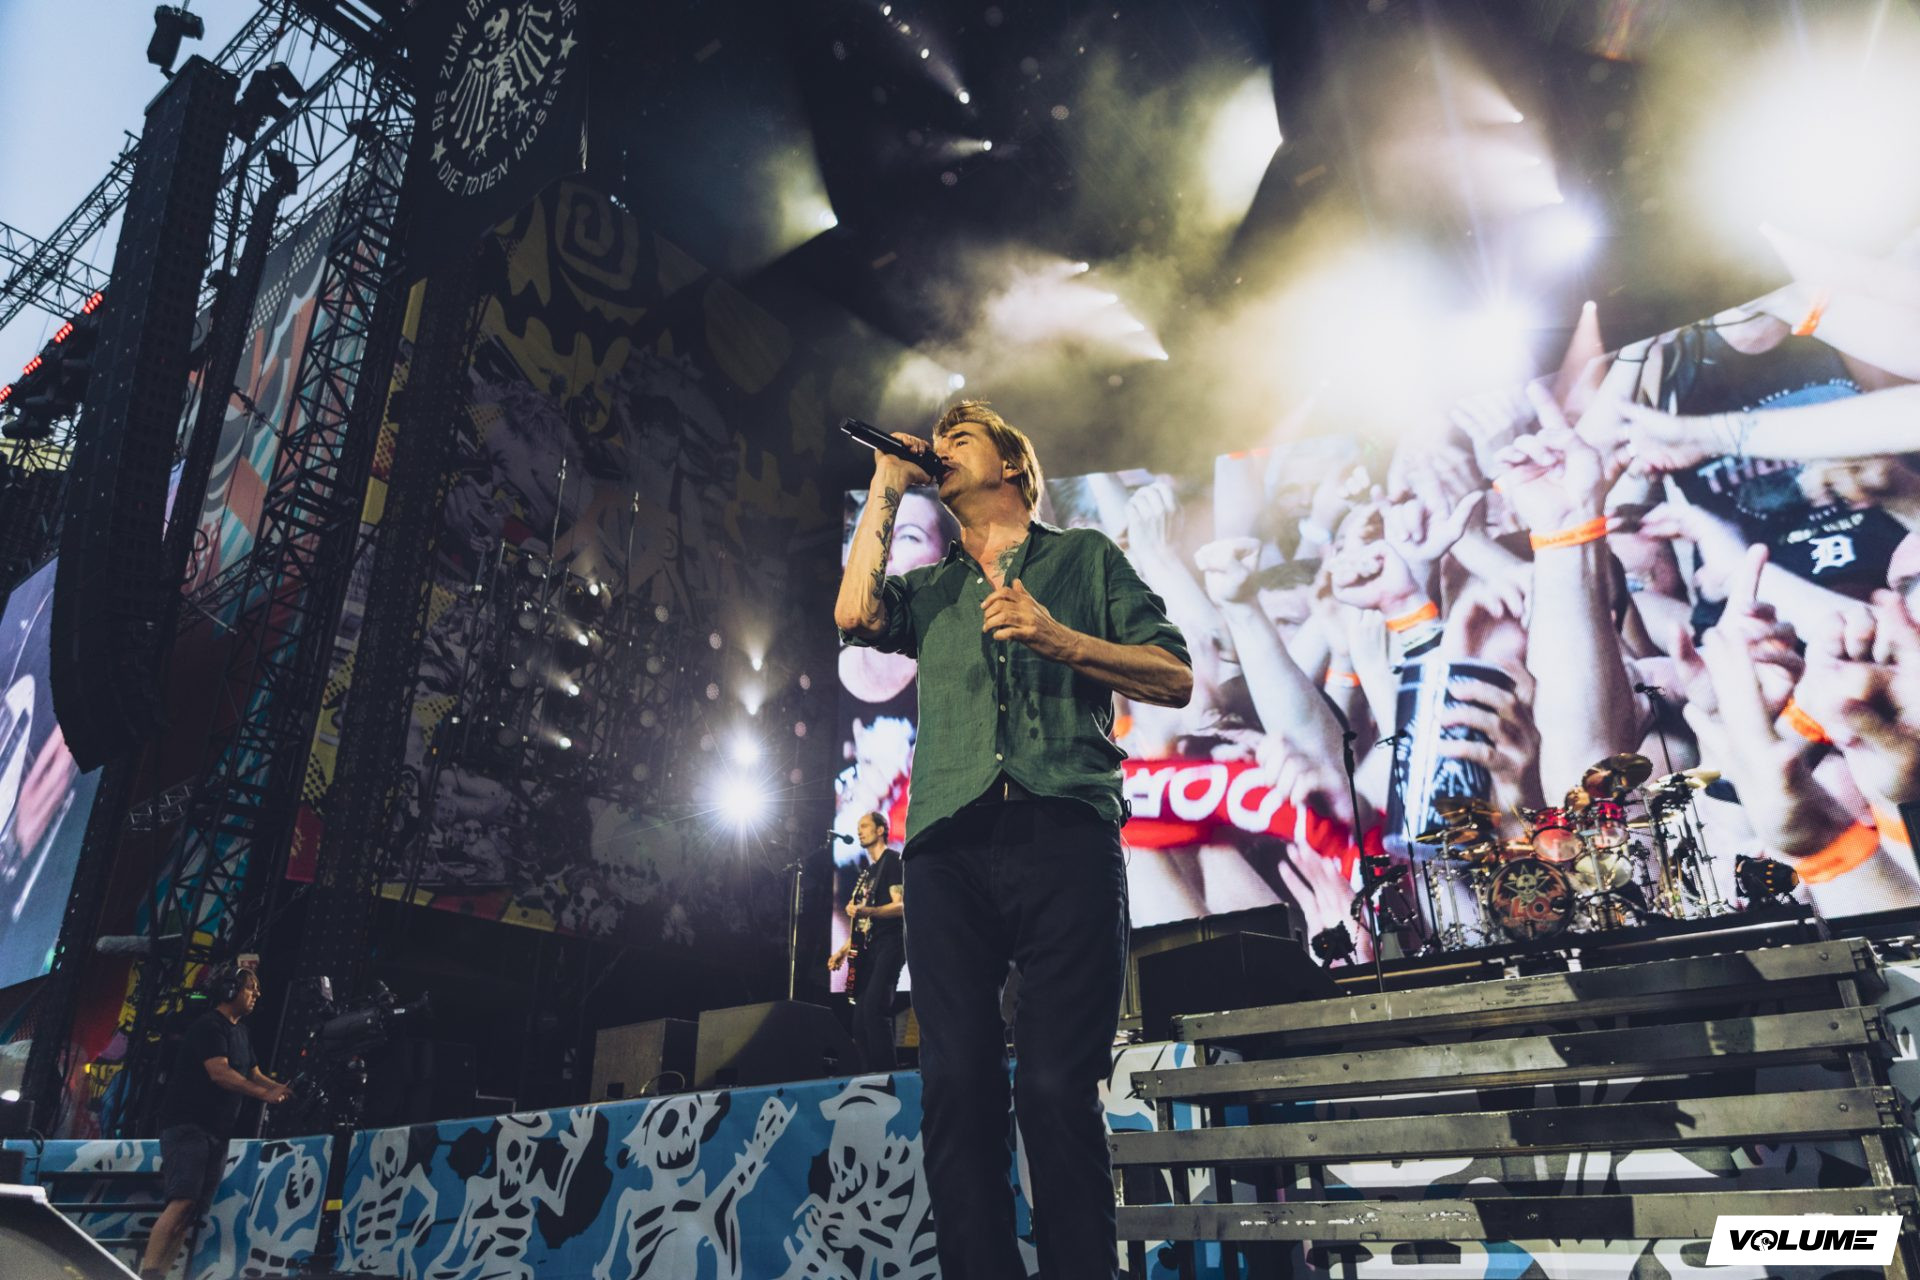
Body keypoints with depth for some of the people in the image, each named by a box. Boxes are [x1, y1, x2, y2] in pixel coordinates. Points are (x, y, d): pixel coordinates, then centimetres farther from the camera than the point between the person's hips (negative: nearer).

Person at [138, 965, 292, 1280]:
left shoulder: (240, 1033, 19)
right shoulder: (209, 1026, -10)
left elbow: (255, 1075, 18)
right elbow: (220, 1073, -21)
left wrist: (286, 1090, 2)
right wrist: (264, 1094, -20)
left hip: (217, 1132, 9)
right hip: (187, 1125, -9)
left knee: (191, 1213, 5)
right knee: (181, 1202, -22)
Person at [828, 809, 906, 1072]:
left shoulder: (892, 860, -3)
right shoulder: (868, 871, 23)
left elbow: (900, 906, -15)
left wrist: (865, 911, -29)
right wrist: (845, 948, 17)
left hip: (890, 944, -9)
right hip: (870, 948, 9)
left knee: (873, 1007, -23)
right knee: (860, 1019, 4)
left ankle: (885, 1074, -23)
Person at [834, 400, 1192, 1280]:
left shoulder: (1085, 556, 20)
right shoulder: (929, 590, 28)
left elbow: (1176, 679, 11)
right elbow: (855, 616, 5)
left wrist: (1058, 638, -5)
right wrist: (886, 490, 16)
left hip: (1063, 833, -3)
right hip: (948, 845, 3)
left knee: (1057, 1089, -10)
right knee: (957, 1091, -4)